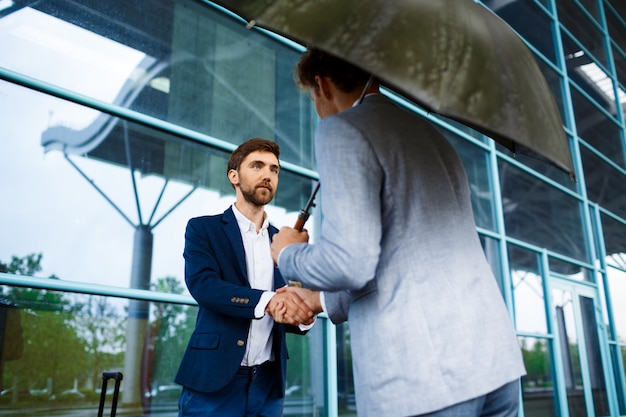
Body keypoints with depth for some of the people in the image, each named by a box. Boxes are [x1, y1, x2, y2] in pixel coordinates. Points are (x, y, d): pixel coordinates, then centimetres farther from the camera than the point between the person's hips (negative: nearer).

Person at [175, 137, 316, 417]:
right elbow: (203, 285, -15)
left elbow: (290, 306, 10)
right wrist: (267, 301, -28)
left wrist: (303, 315, -14)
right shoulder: (203, 228, 2)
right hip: (214, 378, -4)